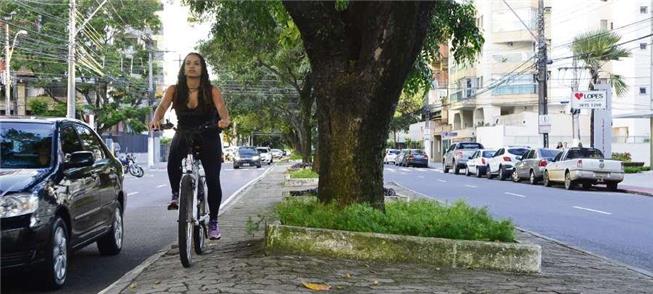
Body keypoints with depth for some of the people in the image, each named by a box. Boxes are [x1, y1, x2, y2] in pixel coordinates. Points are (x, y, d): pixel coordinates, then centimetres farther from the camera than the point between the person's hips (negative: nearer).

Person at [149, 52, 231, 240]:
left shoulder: (212, 91, -9)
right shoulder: (174, 90, -5)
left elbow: (222, 109, -24)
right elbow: (162, 107, -19)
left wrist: (225, 120, -47)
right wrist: (156, 119, -41)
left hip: (208, 138, 0)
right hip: (183, 136, 1)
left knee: (213, 180, -7)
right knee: (173, 162, -32)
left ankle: (213, 221, 10)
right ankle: (176, 193, -6)